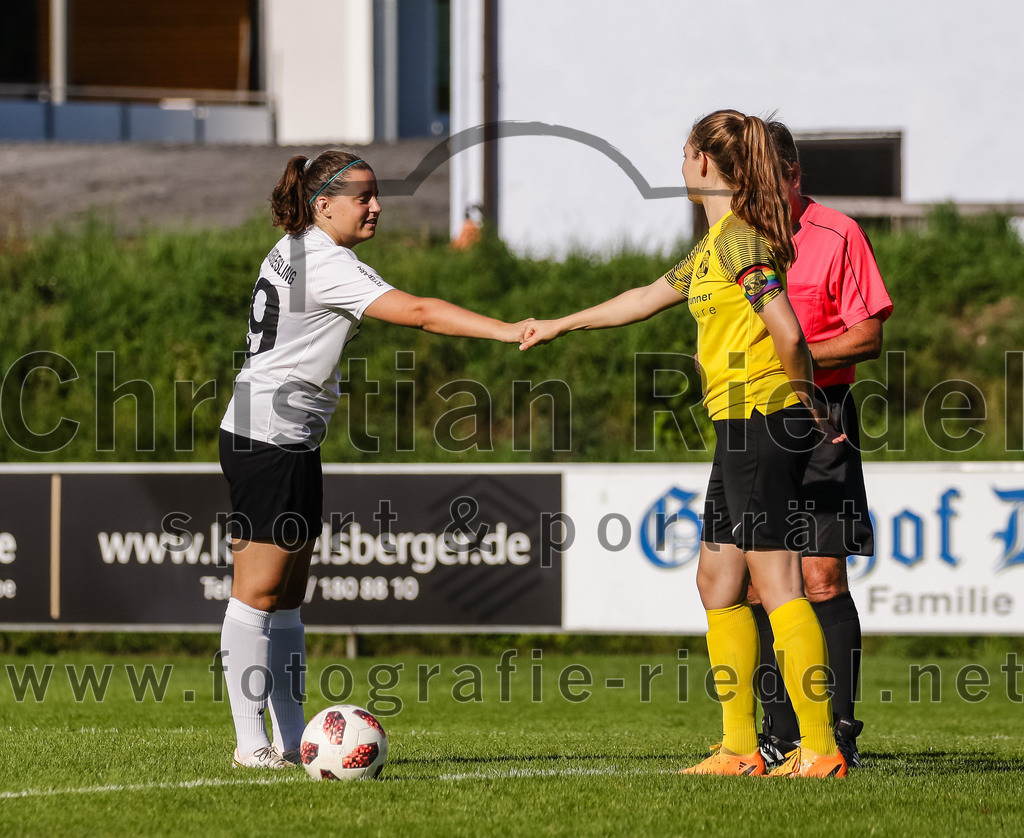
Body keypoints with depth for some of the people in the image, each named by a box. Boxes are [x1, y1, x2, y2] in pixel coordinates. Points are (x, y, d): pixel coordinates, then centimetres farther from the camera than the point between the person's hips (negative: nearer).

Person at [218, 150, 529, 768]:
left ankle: (292, 738, 11)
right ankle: (253, 742, -5)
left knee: (287, 595, 9)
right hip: (269, 442, -10)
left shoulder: (296, 252, 14)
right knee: (259, 591, -7)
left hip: (290, 442, 10)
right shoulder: (325, 264, -17)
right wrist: (508, 331, -26)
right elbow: (417, 312, -24)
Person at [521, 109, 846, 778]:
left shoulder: (739, 238, -12)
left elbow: (787, 333, -20)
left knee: (777, 582, -12)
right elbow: (649, 298, 33)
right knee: (718, 580, 11)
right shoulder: (718, 242, 20)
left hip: (761, 417, -10)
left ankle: (820, 748, -14)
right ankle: (740, 747, 13)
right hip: (742, 427, 10)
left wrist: (807, 401, -5)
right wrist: (558, 327, 40)